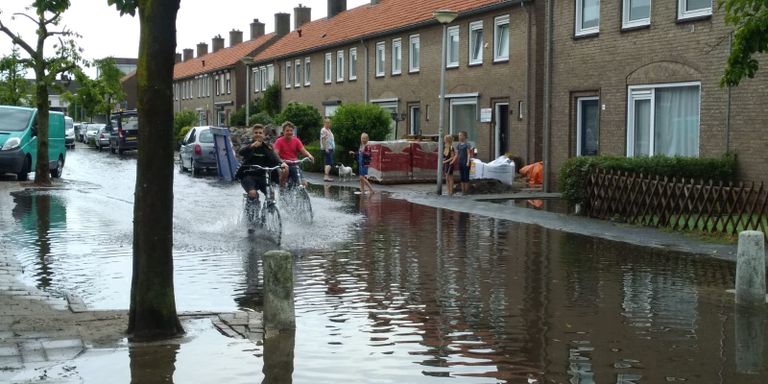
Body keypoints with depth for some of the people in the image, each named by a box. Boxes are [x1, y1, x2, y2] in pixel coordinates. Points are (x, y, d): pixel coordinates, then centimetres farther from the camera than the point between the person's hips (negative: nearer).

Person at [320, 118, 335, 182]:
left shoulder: (328, 130, 19)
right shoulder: (323, 130, -12)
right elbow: (323, 140, -19)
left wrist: (333, 147, 21)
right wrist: (326, 148, -23)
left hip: (330, 148, 10)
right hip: (327, 149, -10)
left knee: (328, 163, 12)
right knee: (329, 163, -17)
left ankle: (327, 176, 17)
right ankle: (326, 176, -22)